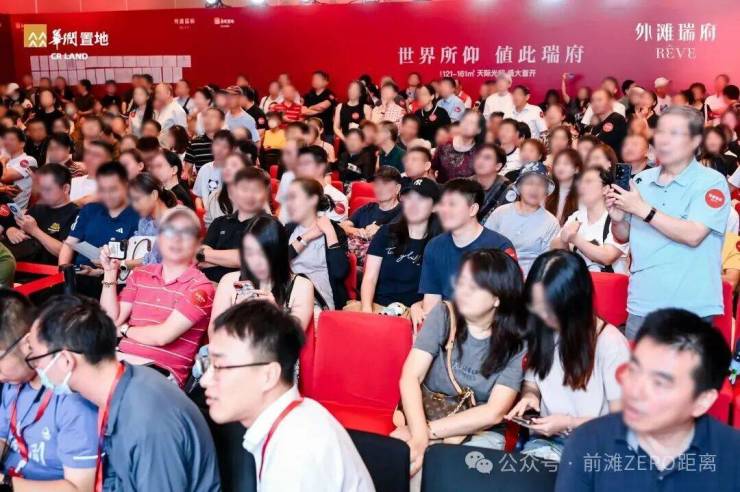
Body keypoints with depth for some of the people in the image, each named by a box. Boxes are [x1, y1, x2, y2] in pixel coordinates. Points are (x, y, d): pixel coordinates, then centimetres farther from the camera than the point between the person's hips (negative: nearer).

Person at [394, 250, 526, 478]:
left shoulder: (517, 341, -8)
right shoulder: (443, 315, -6)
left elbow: (494, 413, -14)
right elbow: (410, 377, -14)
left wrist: (428, 431, -22)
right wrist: (418, 435, -31)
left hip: (481, 433, -1)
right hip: (425, 418, 1)